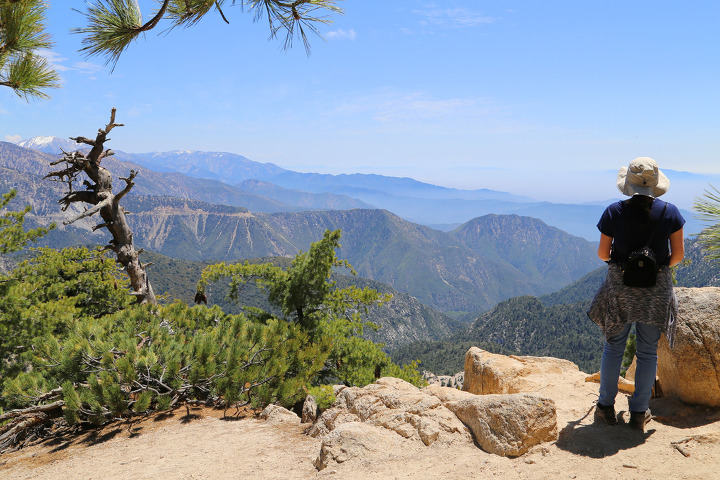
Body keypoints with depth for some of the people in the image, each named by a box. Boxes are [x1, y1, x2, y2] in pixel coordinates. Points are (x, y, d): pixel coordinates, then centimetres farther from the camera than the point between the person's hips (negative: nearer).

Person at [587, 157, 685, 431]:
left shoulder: (614, 212, -9)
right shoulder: (669, 212, -6)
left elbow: (602, 253, -4)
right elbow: (678, 254, -2)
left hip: (620, 285, 0)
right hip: (657, 289, 1)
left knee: (614, 346, 13)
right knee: (648, 351, 11)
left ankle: (606, 408, 22)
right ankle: (639, 413, 20)